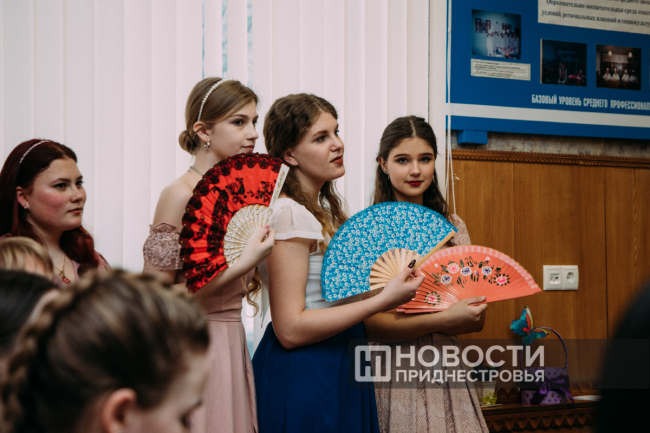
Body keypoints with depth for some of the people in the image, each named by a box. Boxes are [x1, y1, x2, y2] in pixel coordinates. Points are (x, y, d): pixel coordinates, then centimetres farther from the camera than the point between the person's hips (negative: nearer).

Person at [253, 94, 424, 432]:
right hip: (302, 376, -9)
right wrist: (382, 301, -24)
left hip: (339, 369, 9)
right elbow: (290, 329, -24)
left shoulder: (325, 208, 11)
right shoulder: (288, 213, -18)